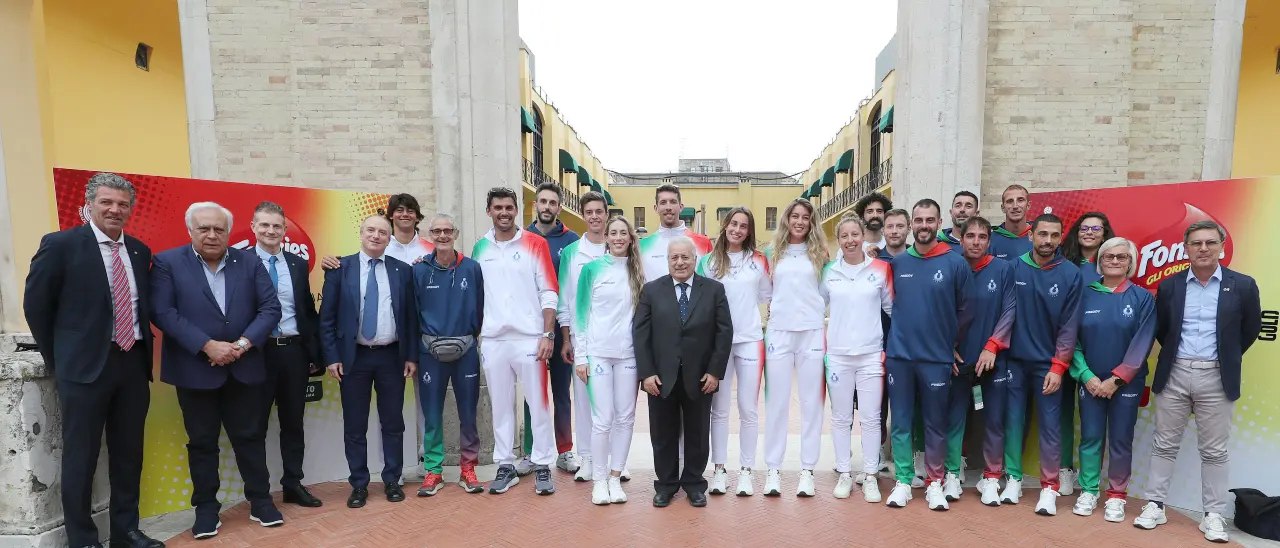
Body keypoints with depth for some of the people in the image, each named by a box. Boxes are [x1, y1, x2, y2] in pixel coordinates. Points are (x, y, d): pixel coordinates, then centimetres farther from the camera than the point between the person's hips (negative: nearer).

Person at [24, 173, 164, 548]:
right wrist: (57, 359, 0)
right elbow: (36, 305, -2)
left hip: (134, 363, 5)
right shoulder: (60, 244, -5)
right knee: (81, 457, 6)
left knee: (129, 453, 12)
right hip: (85, 365, -4)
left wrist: (143, 351, 6)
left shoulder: (140, 251, 8)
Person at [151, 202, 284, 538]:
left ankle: (260, 500, 22)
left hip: (244, 368, 2)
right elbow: (163, 312, -11)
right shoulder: (167, 262, -2)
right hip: (195, 369, -1)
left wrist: (243, 344, -14)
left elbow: (270, 308, -2)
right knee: (202, 442, 10)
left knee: (250, 436, 9)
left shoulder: (250, 262, 3)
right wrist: (207, 346, -19)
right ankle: (206, 507, 24)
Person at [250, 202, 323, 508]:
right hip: (257, 351, -4)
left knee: (293, 422, 12)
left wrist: (314, 353, 6)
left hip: (294, 351, 4)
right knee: (255, 424, 8)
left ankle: (293, 485, 24)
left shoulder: (298, 265, 9)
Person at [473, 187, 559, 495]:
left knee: (538, 404, 3)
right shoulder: (480, 249, 9)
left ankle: (543, 466, 13)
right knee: (500, 406, 10)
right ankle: (505, 466, 22)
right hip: (492, 341, 3)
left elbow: (548, 293, -3)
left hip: (529, 339, -3)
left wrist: (547, 335, -8)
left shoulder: (535, 244, -1)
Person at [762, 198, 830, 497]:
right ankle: (773, 469, 12)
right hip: (779, 333, 0)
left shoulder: (819, 252, 7)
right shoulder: (773, 253, 8)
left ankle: (807, 469, 14)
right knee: (776, 402, 3)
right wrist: (774, 310, 2)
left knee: (812, 402, 4)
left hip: (812, 333, 0)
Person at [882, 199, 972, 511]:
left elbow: (964, 311, 4)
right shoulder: (897, 263, 3)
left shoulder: (956, 263, -3)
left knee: (935, 424, 10)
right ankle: (903, 481, 20)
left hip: (937, 358, -1)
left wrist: (951, 345, 6)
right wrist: (886, 344, 4)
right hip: (898, 356, 2)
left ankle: (934, 482, 25)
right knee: (900, 422, 7)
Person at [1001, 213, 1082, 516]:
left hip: (1048, 363, -1)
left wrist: (1058, 367, -9)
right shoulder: (1014, 267, -1)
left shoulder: (1070, 274, -4)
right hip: (1015, 359, 1)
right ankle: (1014, 478, 21)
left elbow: (1069, 325, -5)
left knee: (1050, 425, 4)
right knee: (1013, 420, 7)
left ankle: (1049, 487, 16)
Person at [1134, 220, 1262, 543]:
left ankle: (1213, 515, 18)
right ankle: (1155, 505, 16)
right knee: (1165, 444, 8)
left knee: (1214, 451, 7)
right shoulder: (1169, 286, 2)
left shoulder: (1242, 285, -1)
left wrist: (1225, 358, 10)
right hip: (1174, 374, 1)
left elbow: (1251, 330, 8)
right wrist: (1175, 355, 9)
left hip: (1217, 377, -1)